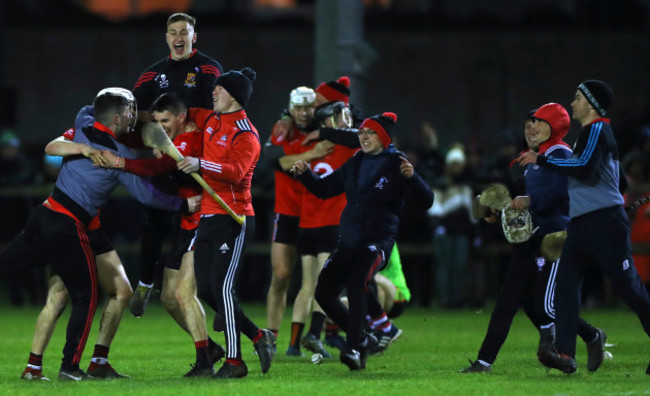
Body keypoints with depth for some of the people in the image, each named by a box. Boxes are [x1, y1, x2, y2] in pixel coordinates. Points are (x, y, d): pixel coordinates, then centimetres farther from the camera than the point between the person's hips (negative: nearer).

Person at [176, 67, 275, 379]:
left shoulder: (246, 135, -11)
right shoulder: (211, 120, 13)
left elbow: (236, 171, -28)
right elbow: (188, 115, 34)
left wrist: (201, 164, -40)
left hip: (233, 218, -9)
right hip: (208, 215, 9)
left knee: (222, 287, -14)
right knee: (206, 290, 5)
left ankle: (234, 362, -11)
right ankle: (258, 337, 15)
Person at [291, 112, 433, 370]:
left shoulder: (396, 165, -4)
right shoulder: (355, 164, 14)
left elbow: (426, 201, -11)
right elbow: (324, 189, 22)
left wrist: (411, 178, -28)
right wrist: (305, 174, 3)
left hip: (378, 240, -7)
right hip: (349, 240, 7)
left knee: (356, 286, -28)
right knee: (324, 292, 3)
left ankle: (354, 350, -29)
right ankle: (362, 339, 18)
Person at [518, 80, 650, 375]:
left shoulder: (597, 130, -8)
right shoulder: (589, 134, 22)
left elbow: (585, 167, -23)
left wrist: (541, 160, -19)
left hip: (605, 221, -10)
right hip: (582, 223, 10)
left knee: (626, 285, -7)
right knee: (566, 281, -4)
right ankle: (565, 353, -13)